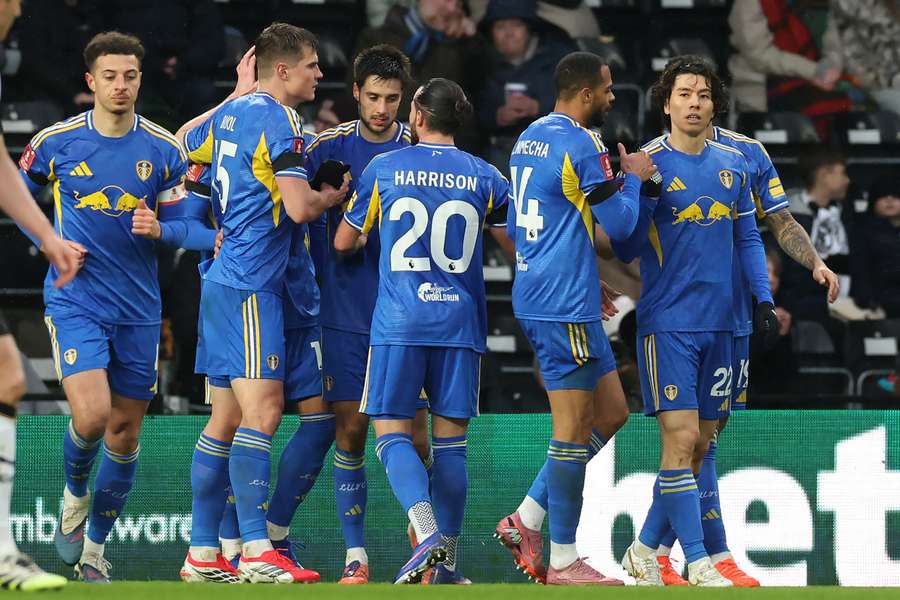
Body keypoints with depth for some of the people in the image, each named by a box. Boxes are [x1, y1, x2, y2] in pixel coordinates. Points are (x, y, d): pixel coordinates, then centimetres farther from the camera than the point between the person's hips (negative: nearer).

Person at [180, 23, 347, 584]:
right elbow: (298, 206, -20)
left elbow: (184, 142, 33)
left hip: (224, 279, 10)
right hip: (250, 285, -10)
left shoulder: (232, 112, 13)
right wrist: (335, 196, 1)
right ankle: (258, 552, -21)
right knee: (262, 411, -14)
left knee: (232, 417, 11)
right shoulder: (280, 122, -13)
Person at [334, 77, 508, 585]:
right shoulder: (483, 176, 6)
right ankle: (446, 562, 8)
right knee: (451, 442, 7)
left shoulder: (384, 169, 2)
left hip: (399, 322, -2)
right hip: (461, 323, 2)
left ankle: (427, 532, -23)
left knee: (392, 433, 0)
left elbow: (344, 243, 10)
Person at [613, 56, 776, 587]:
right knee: (681, 438, -13)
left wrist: (765, 300, 8)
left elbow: (748, 238, 18)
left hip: (718, 323, 5)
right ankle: (698, 563, -11)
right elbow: (625, 249, -2)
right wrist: (643, 198, -17)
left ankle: (644, 550, 19)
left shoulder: (733, 163, 10)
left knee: (700, 445, 7)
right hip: (667, 321, -5)